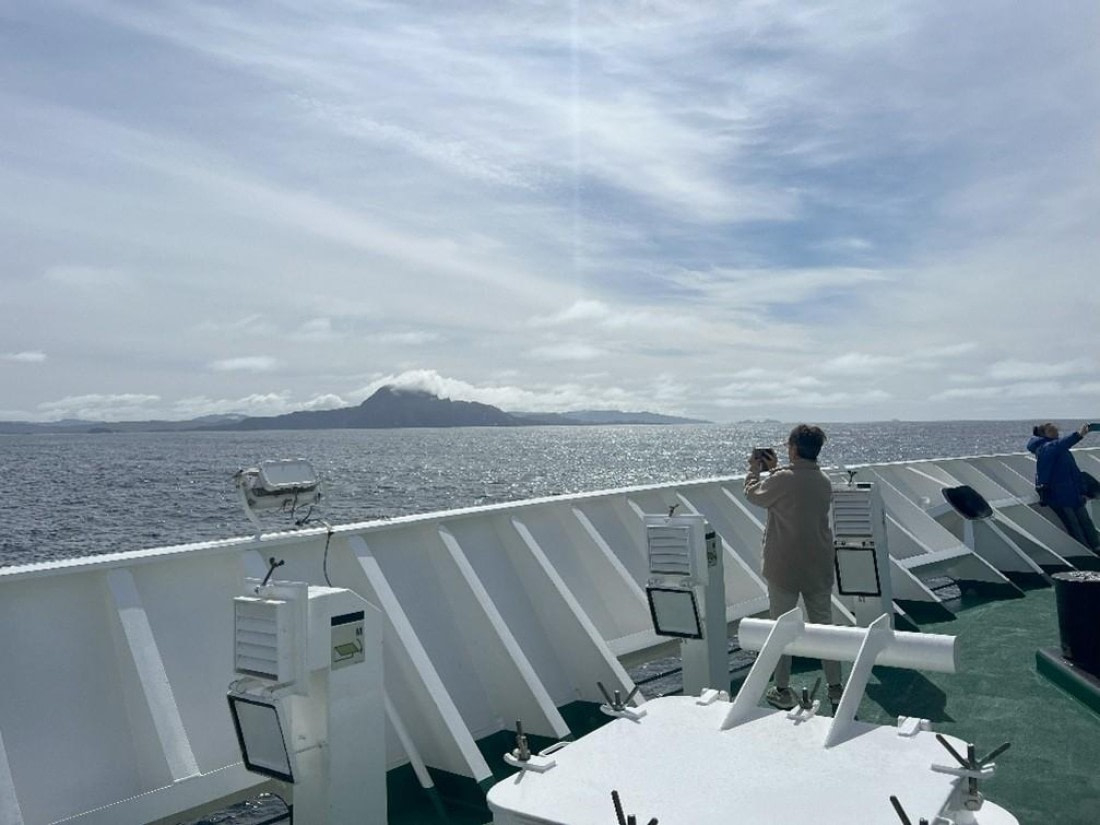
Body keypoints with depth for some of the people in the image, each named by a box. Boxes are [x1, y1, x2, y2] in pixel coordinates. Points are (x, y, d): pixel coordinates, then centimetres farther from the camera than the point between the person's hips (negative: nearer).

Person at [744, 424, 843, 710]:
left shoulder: (782, 479, -18)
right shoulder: (825, 482, 3)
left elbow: (753, 494, -1)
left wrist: (755, 470, 16)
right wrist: (773, 470, 21)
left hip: (784, 568, -5)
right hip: (819, 569, 5)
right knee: (824, 625, 15)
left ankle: (783, 691, 13)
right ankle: (835, 687, 23)